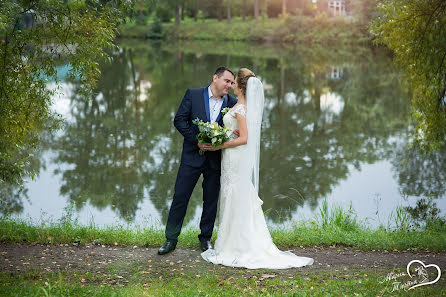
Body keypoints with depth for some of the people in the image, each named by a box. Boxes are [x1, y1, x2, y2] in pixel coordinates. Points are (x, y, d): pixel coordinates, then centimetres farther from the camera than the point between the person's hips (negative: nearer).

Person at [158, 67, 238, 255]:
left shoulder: (232, 103, 2)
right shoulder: (193, 95, -3)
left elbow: (237, 129, 7)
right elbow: (179, 120, -5)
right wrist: (196, 140, -15)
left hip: (215, 159, 2)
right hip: (192, 155, -2)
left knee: (211, 200, 10)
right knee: (180, 197, 1)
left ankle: (206, 238, 26)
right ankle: (171, 239, 11)